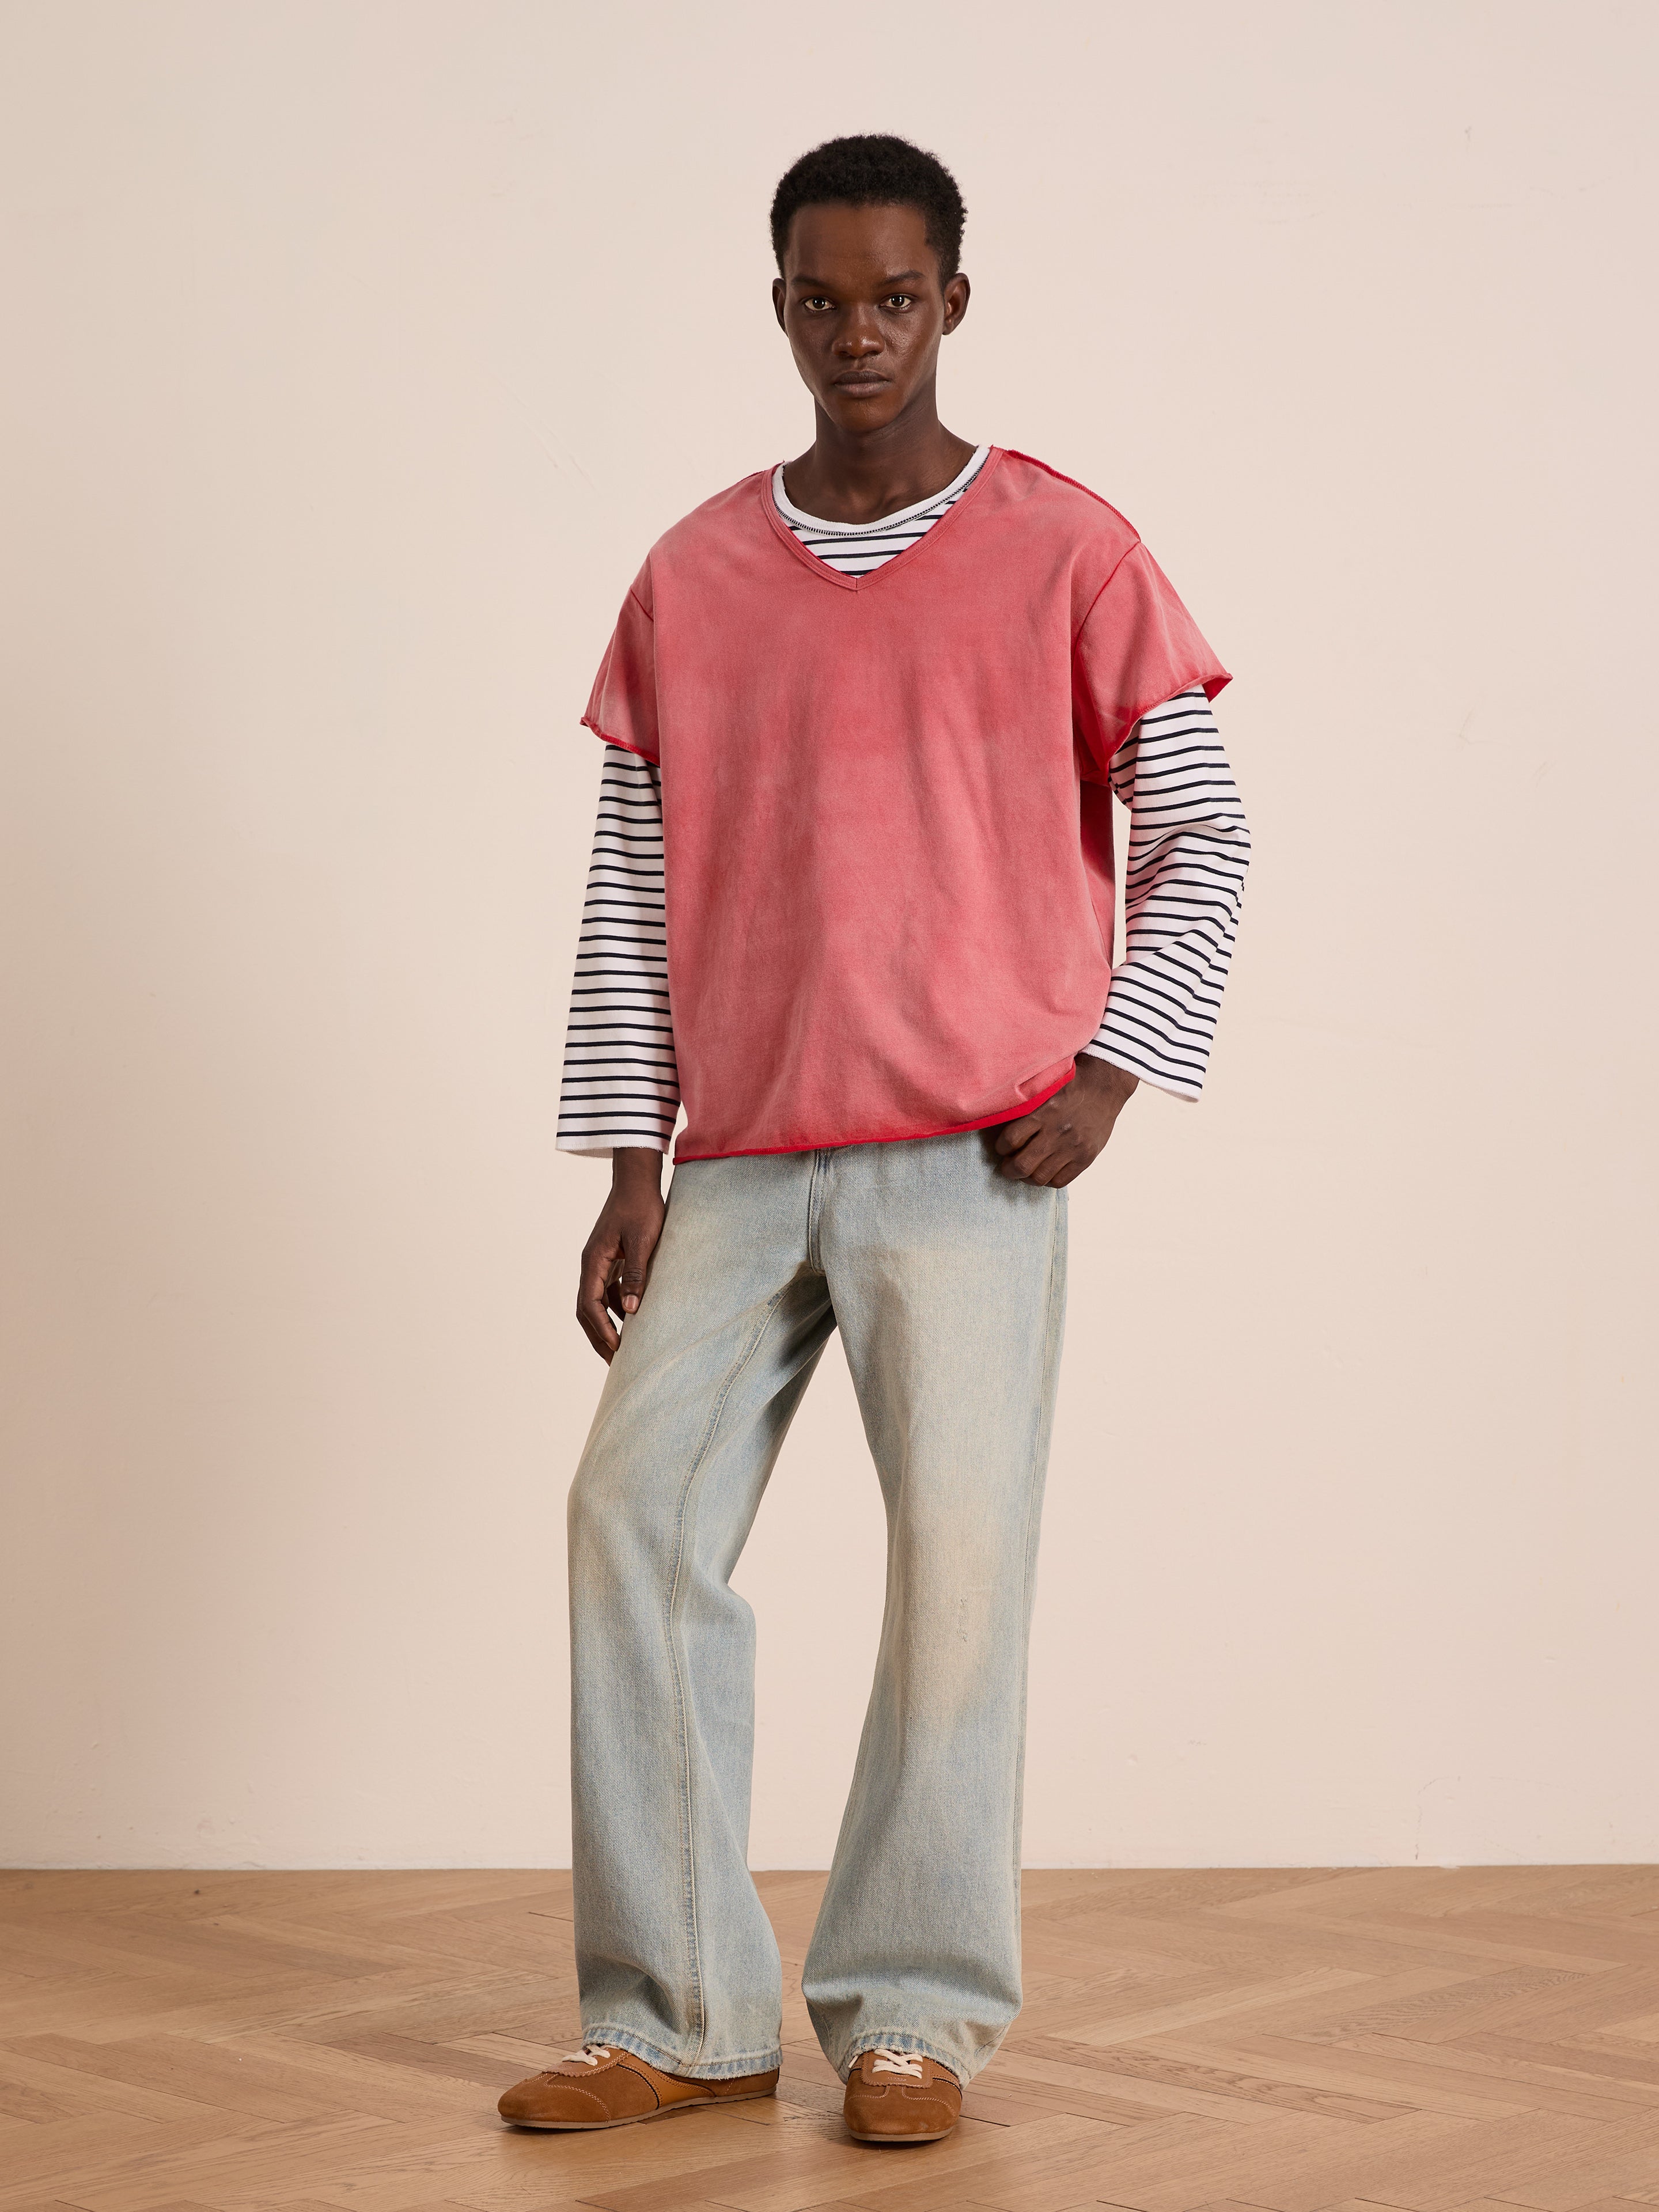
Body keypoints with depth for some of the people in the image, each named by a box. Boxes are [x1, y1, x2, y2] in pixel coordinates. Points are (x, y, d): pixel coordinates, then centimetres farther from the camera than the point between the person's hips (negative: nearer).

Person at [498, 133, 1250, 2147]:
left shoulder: (1065, 554, 2)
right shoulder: (690, 582, 10)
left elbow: (1198, 833, 5)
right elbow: (633, 884, 11)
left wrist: (1105, 1076, -5)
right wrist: (630, 1168, 5)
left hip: (969, 1161, -3)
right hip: (739, 1166, 3)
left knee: (958, 1548, -7)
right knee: (635, 1514, -4)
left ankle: (915, 2013, 7)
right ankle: (678, 2017, 5)